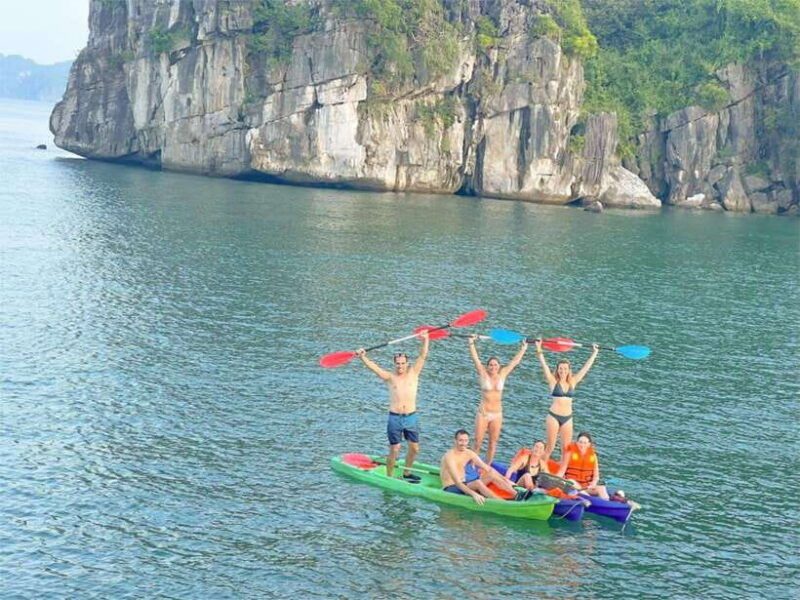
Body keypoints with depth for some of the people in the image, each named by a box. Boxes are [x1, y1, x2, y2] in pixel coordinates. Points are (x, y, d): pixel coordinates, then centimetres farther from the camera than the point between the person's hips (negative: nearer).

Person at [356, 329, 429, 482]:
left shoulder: (413, 374, 7)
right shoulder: (389, 377, 3)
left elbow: (423, 356, 1)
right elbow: (373, 366, -7)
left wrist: (426, 340, -9)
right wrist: (362, 357, -22)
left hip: (411, 417, 2)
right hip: (395, 418, -2)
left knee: (414, 448, 9)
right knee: (394, 450, -1)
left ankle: (406, 473, 28)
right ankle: (389, 477, 9)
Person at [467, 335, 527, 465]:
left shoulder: (502, 375, 6)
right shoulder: (483, 375, -1)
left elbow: (515, 361, 13)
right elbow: (475, 358, -8)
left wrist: (523, 348, 17)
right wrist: (471, 343, -15)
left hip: (497, 414, 3)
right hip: (483, 413, -3)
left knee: (493, 443, 6)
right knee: (477, 442, -2)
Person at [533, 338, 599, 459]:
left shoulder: (572, 382, 6)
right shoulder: (553, 381, -2)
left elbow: (586, 367, 12)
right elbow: (544, 364, -9)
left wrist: (594, 353, 15)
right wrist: (539, 349, -15)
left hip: (567, 418, 3)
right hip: (553, 416, -3)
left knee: (566, 447, 4)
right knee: (550, 446, -2)